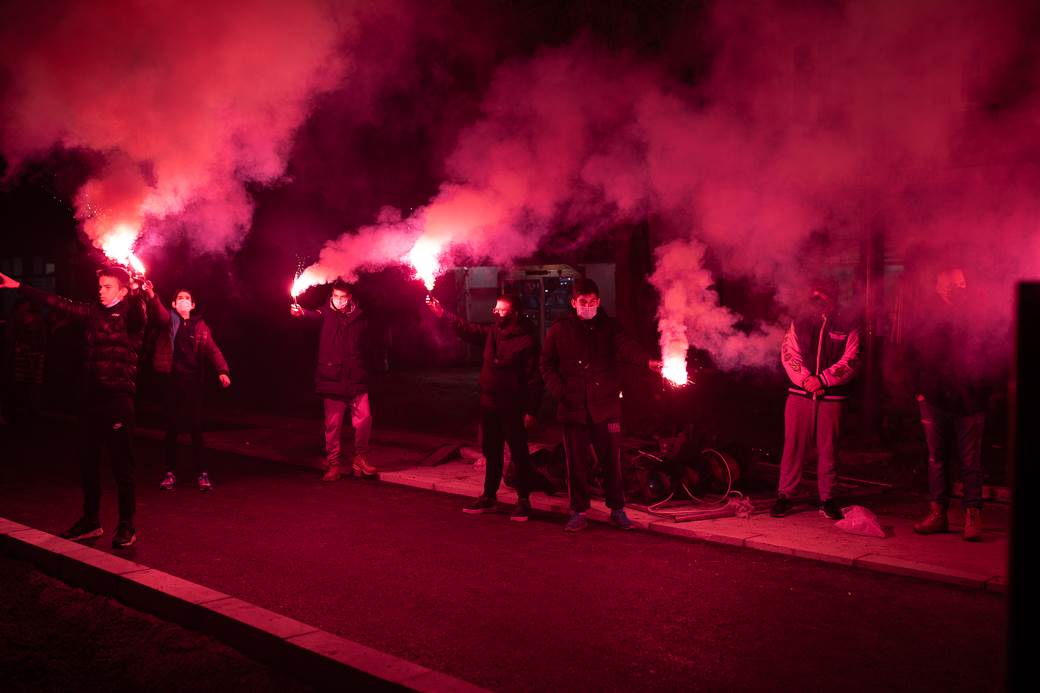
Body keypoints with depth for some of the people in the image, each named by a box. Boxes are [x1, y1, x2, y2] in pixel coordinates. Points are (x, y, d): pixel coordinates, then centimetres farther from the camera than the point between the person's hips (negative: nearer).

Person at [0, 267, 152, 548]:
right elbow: (57, 303, 19)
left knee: (122, 463, -1)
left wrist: (140, 295, -52)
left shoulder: (132, 313, -6)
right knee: (89, 461, 12)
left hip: (119, 396, -6)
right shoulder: (93, 312, 12)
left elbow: (138, 316, -29)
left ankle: (126, 526, 8)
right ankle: (90, 520, 25)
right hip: (93, 395, 7)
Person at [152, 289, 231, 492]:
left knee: (196, 427, 1)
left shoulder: (200, 326, 9)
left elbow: (212, 350, -3)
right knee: (172, 426, 6)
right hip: (171, 379, 0)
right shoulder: (169, 321, 6)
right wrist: (152, 297, -38)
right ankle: (170, 472, 15)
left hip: (193, 380, 0)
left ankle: (201, 473, 7)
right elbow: (160, 314, -17)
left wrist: (222, 371, -20)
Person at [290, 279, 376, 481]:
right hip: (332, 379, -2)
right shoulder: (328, 313, 2)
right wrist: (301, 313, -43)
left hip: (356, 379, 2)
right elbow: (315, 316, -21)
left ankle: (361, 458, 15)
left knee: (364, 418, -4)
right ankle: (332, 464, 16)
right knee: (333, 424, 3)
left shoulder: (359, 317, 10)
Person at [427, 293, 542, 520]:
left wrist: (531, 411, -18)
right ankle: (489, 497, 28)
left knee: (519, 454, 2)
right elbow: (469, 330, 13)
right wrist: (443, 314, 1)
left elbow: (534, 378, -15)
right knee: (491, 452, 17)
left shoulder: (527, 340, -14)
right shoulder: (492, 332, 9)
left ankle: (523, 501, 12)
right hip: (489, 405, 8)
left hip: (513, 408, -7)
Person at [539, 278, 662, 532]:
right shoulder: (559, 331, 6)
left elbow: (627, 346, -16)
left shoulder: (609, 327, 3)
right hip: (573, 408, 0)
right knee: (577, 463, 6)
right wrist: (558, 390, -6)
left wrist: (647, 361, -37)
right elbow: (546, 364, 11)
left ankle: (617, 510, 18)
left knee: (612, 461, 4)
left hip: (606, 407, 0)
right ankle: (578, 513, 18)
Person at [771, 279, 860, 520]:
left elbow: (850, 362, -2)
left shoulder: (848, 328, 6)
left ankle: (827, 499, 14)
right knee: (794, 445, 0)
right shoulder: (799, 324, 11)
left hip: (831, 396, -1)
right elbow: (788, 354, 3)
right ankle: (785, 495, 7)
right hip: (799, 394, 1)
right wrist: (805, 379, -11)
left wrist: (822, 379, -12)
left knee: (828, 448, 4)